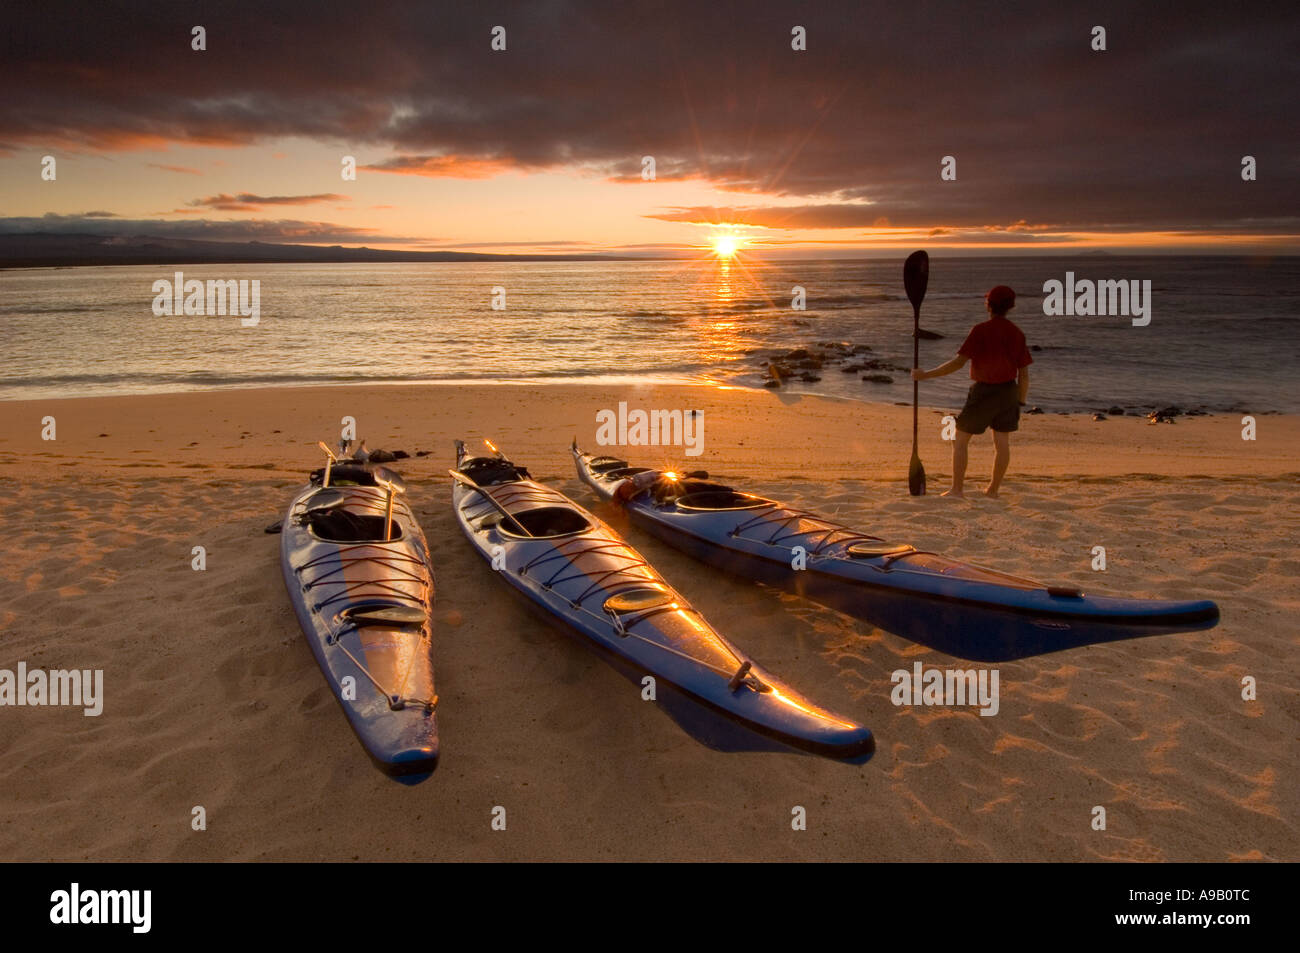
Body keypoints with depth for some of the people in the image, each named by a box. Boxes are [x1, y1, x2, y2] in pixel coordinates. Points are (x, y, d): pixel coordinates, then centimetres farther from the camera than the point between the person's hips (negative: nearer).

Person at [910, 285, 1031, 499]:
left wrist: (926, 374, -13)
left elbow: (958, 362, -19)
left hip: (983, 391, -5)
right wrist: (1019, 404, 14)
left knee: (960, 439, 6)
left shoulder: (980, 331, -13)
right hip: (1008, 392, 5)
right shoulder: (1017, 334, 2)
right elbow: (1024, 374, 4)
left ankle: (956, 488, 5)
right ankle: (993, 489, 20)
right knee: (1002, 442, 12)